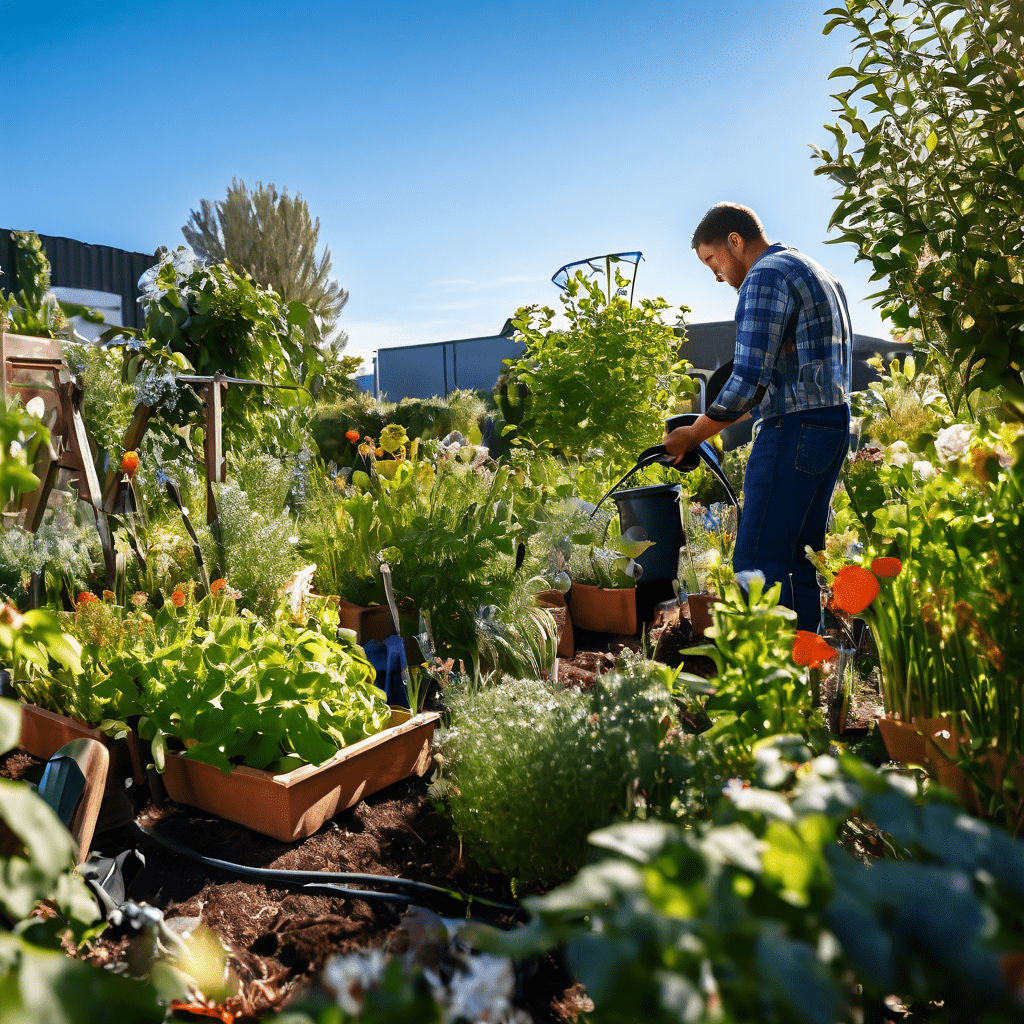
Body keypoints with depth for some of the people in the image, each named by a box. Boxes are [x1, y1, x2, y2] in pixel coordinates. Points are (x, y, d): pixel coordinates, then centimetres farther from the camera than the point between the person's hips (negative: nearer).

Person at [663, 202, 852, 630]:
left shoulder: (765, 277, -9)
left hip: (793, 432, -10)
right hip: (834, 423, 10)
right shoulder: (818, 274, 23)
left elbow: (748, 380, -19)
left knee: (758, 563, -8)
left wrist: (693, 434, -8)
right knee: (798, 560, 13)